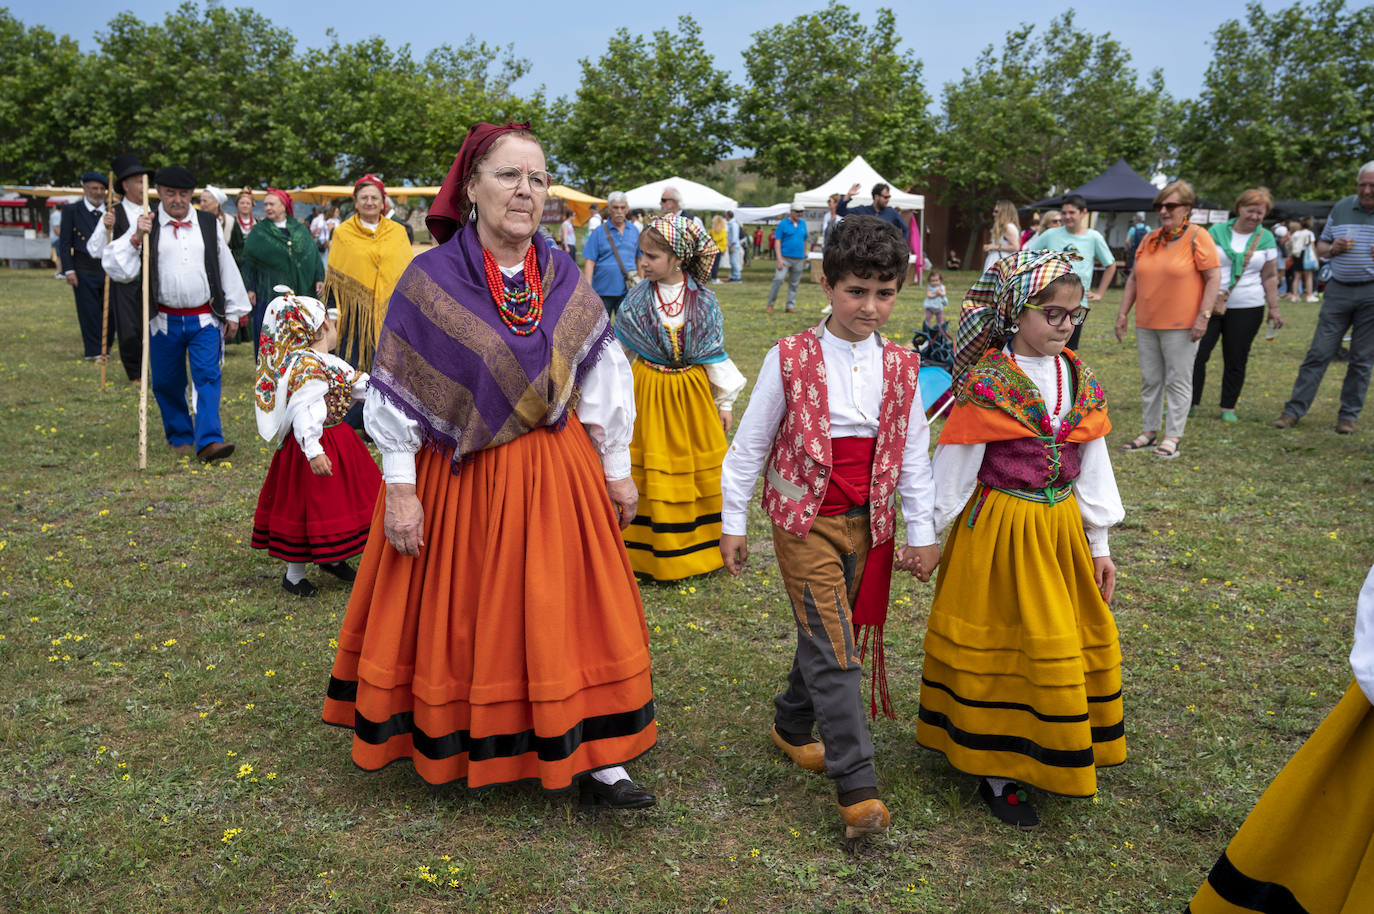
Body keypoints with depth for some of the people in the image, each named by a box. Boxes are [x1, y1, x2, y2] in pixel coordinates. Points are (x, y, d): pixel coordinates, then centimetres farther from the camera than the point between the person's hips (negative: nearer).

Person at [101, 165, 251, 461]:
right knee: (167, 383, 9)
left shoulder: (209, 225, 6)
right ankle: (180, 437, 26)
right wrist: (135, 238, -18)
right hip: (164, 321, 1)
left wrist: (234, 311, 11)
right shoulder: (146, 226, 1)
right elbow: (118, 269, -5)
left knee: (208, 377, -11)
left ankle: (208, 441, -16)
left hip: (204, 319, 0)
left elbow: (227, 268, 11)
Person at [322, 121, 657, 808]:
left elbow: (603, 378, 6)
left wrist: (617, 468, 6)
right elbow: (395, 393, -7)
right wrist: (399, 488, -10)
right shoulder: (429, 279, -9)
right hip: (457, 479, -2)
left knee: (564, 614, 5)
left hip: (556, 473, 3)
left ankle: (592, 758, 13)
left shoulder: (564, 279, 1)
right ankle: (446, 746, 31)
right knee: (458, 617, 9)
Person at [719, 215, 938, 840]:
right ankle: (856, 786, -1)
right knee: (834, 647, -8)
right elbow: (750, 443, -2)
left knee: (829, 636, 14)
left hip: (869, 525, 4)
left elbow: (913, 455, 7)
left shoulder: (901, 367, 1)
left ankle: (792, 725, 39)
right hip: (806, 520, -4)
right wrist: (733, 522, 0)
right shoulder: (790, 359, -9)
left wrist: (921, 532, 8)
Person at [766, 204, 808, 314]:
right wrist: (779, 259, -14)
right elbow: (777, 242, -6)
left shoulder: (803, 224, 13)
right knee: (778, 279, -16)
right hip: (785, 258, -5)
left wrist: (804, 256, 18)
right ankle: (770, 304, -7)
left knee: (794, 284, 6)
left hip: (799, 259, 5)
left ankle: (790, 306, 14)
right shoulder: (783, 224, -2)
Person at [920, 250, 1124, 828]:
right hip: (999, 530, -6)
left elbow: (1092, 465, 9)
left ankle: (1051, 757, 34)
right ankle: (996, 773, 18)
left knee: (1076, 640, 14)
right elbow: (953, 470, -9)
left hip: (1062, 526, 6)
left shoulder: (1079, 379, 3)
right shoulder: (986, 383, -14)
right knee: (1000, 649, 4)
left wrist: (1099, 543, 11)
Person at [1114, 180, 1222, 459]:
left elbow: (1214, 277, -9)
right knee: (1150, 380, 11)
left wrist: (1203, 316, -16)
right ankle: (1149, 432, 21)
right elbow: (1134, 278, 16)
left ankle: (1173, 437, 6)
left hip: (1180, 326, -6)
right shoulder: (1149, 240, 11)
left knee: (1178, 381, 0)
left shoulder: (1197, 237, -6)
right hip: (1146, 324, 6)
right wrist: (1123, 313, 10)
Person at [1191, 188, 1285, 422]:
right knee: (1197, 354, -6)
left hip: (1247, 308, 1)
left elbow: (1270, 277, 9)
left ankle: (1228, 408, 15)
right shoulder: (1217, 231, 3)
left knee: (1235, 361, 5)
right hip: (1211, 304, -1)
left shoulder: (1266, 238, 6)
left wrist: (1274, 308, 6)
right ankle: (1191, 403, 4)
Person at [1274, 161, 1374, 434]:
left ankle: (1348, 416, 14)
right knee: (1319, 353, 1)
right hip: (1339, 289, 2)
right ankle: (1294, 410, 4)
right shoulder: (1340, 208, 6)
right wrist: (1332, 249, -9)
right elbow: (1320, 247, 15)